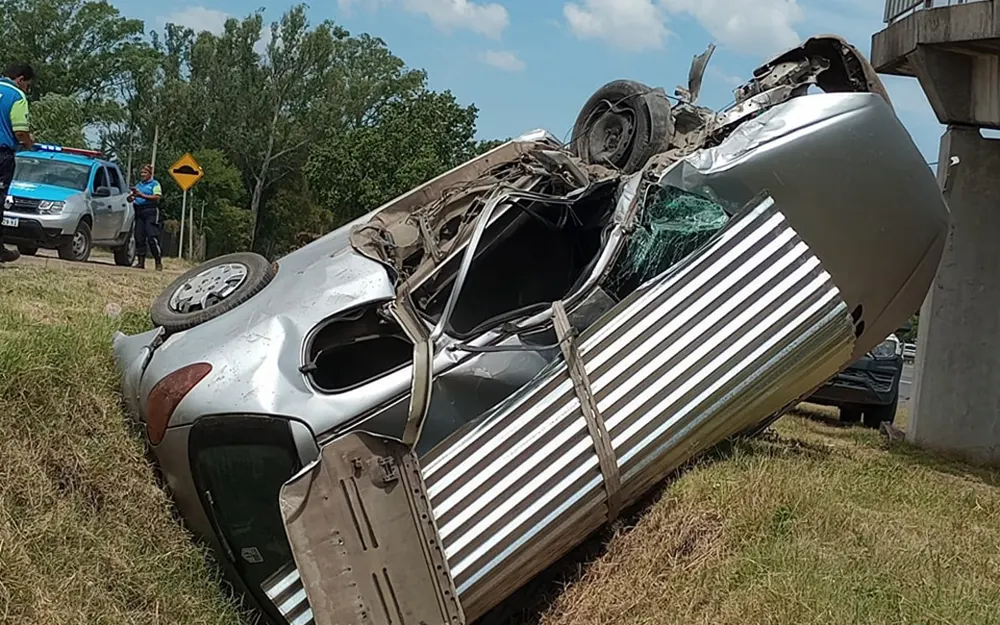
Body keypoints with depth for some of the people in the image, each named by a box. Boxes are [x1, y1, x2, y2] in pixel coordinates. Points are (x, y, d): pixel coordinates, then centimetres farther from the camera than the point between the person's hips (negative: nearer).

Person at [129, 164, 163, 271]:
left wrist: (142, 195, -16)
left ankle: (159, 263, -11)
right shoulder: (138, 185, 23)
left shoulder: (154, 184, 6)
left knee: (152, 237, -13)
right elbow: (129, 199, 19)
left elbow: (157, 197, -10)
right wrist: (132, 195, -5)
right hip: (139, 212, 6)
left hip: (151, 211, -6)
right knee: (139, 237, 2)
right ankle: (141, 262, 6)